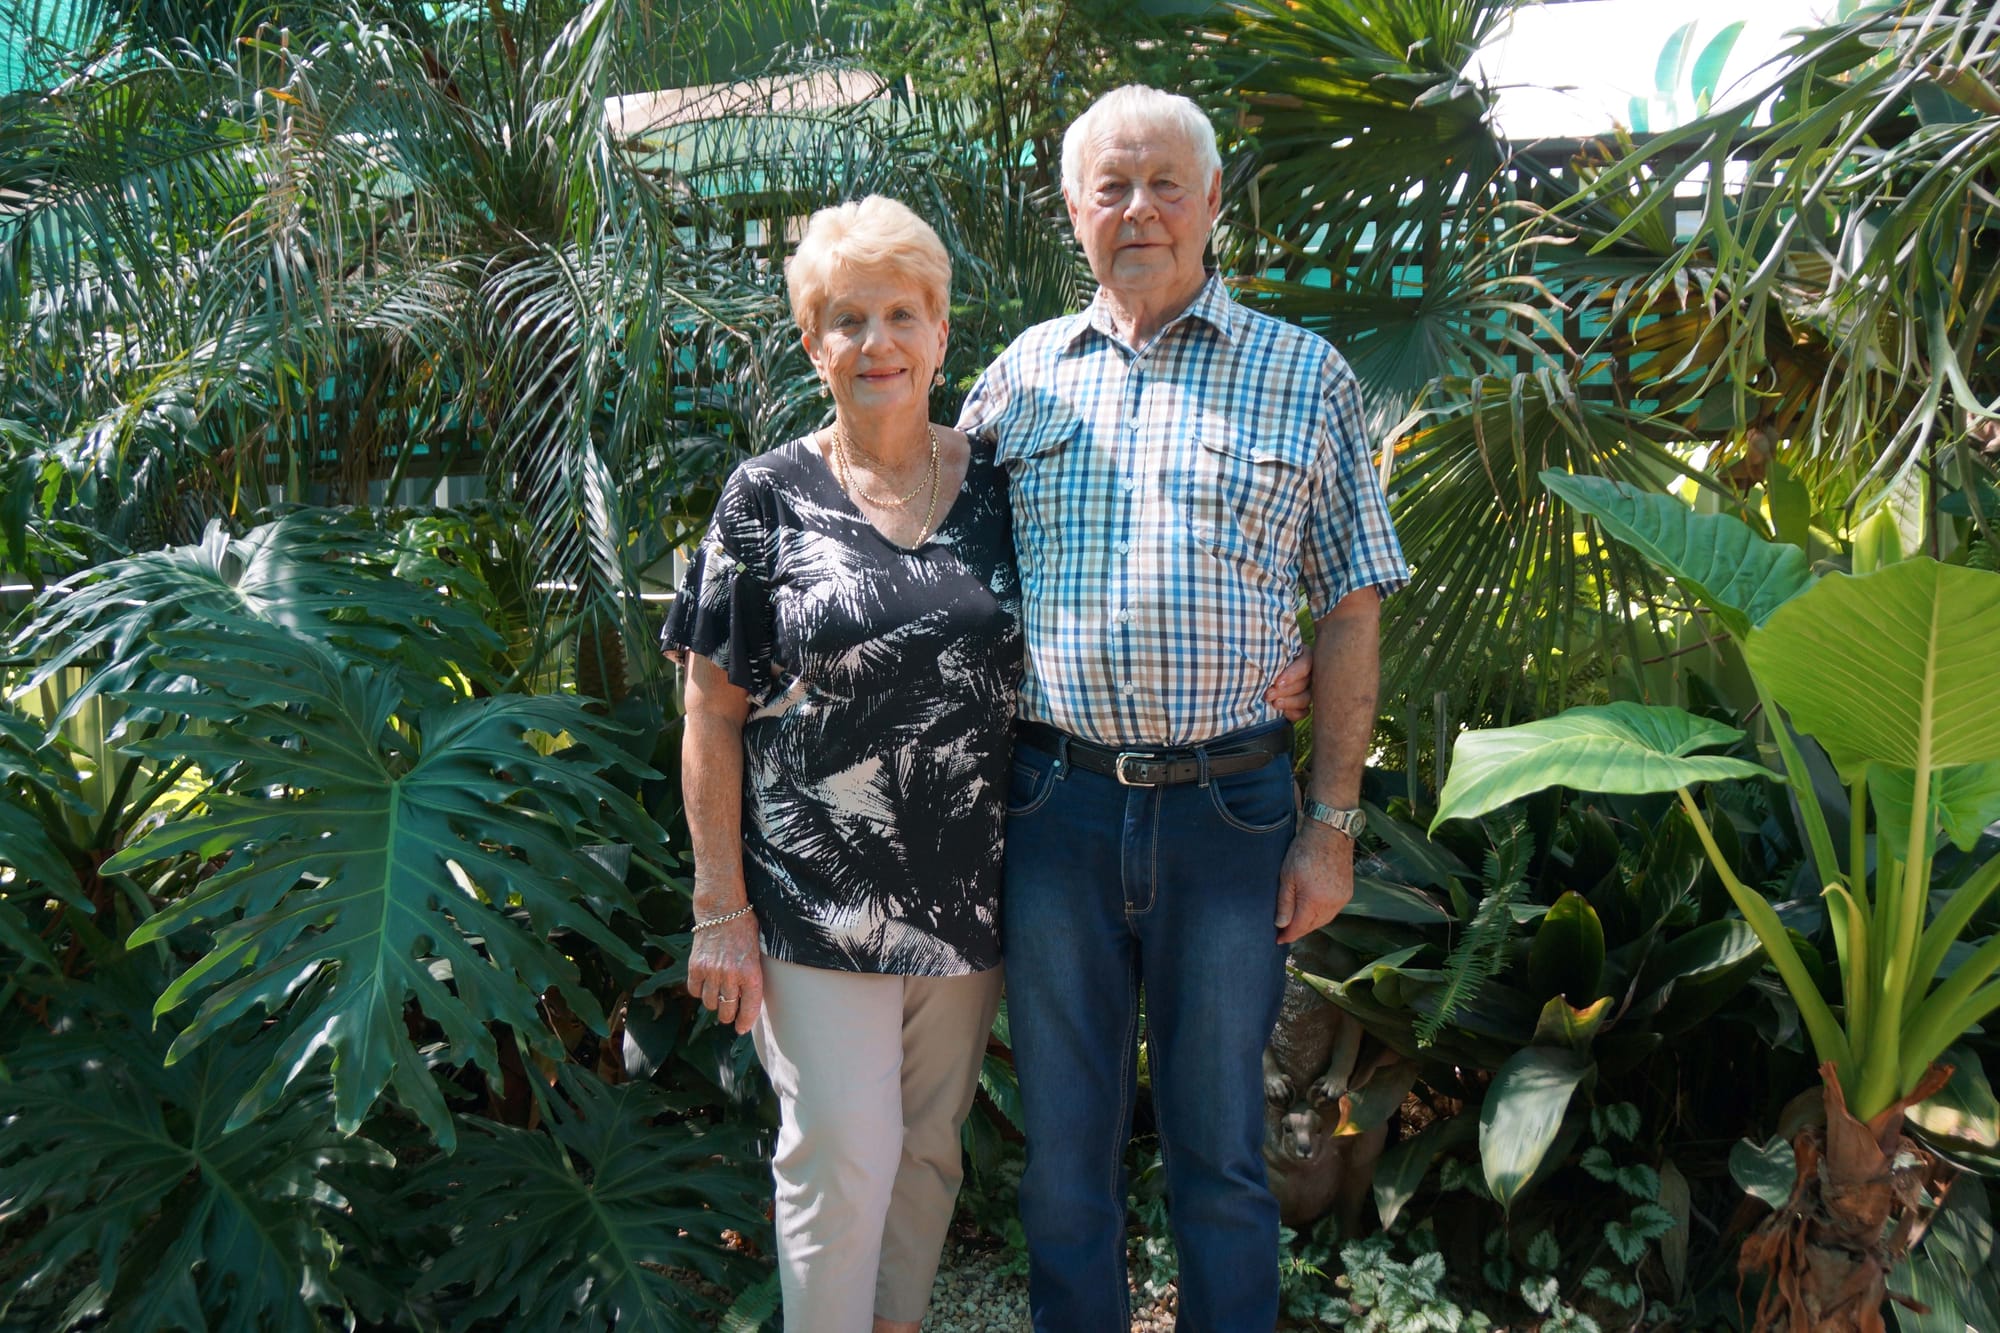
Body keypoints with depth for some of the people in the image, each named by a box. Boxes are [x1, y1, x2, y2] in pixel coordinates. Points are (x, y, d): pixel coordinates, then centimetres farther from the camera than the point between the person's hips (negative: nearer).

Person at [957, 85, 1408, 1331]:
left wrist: (1333, 824, -3)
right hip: (1055, 802, 2)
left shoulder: (1306, 376, 4)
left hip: (1229, 807, -1)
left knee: (1220, 1141, 12)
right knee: (1064, 1136, 14)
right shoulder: (1020, 377, 9)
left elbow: (1349, 613, 3)